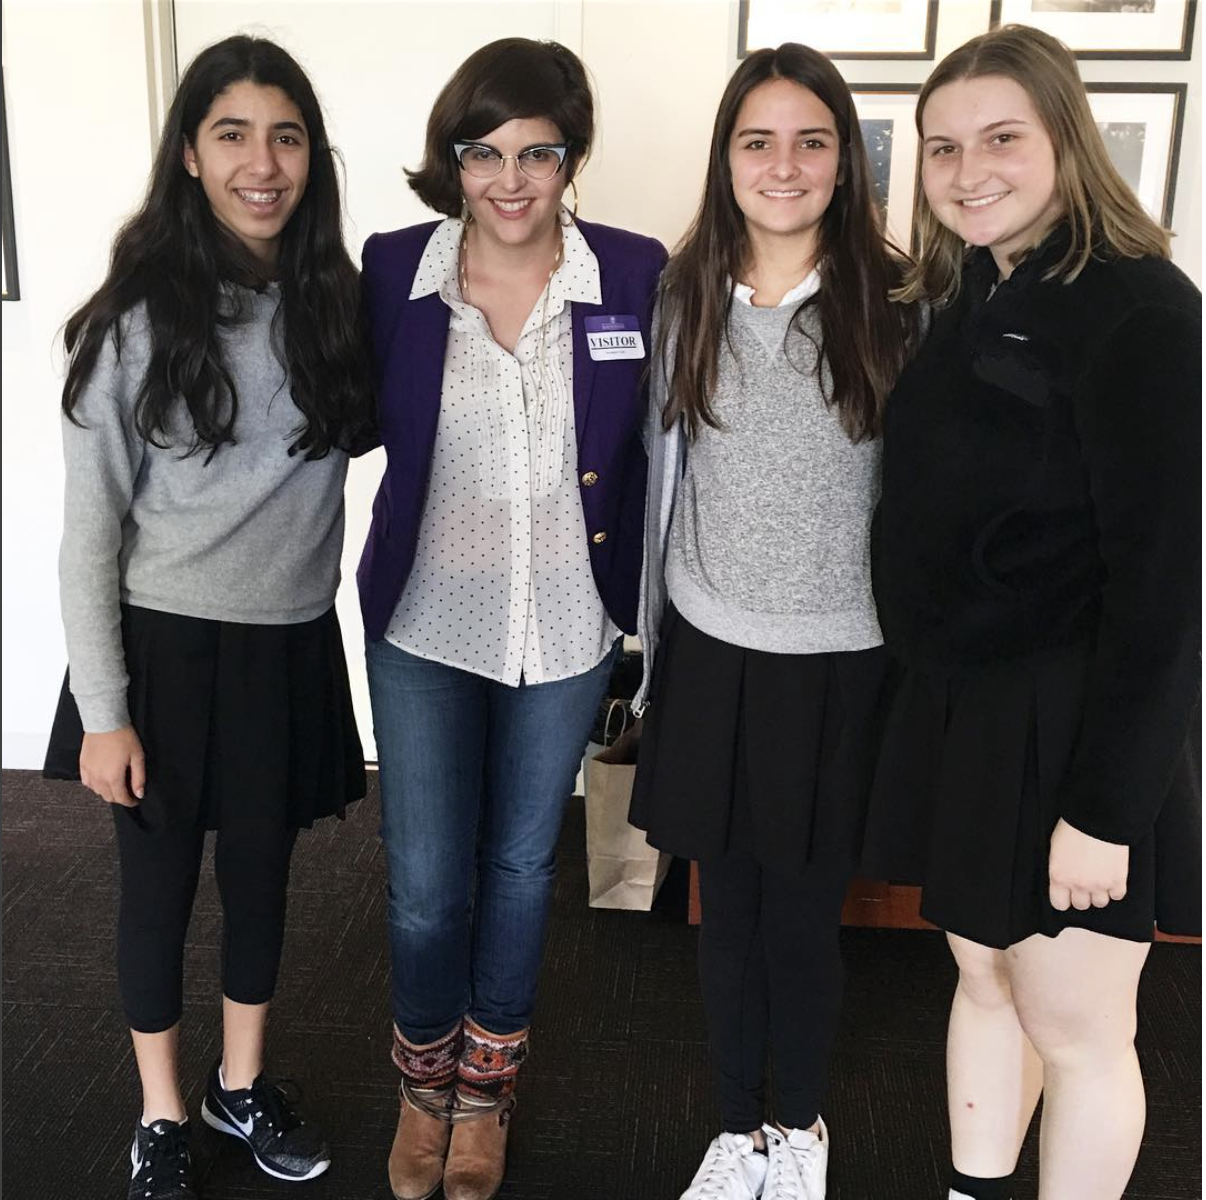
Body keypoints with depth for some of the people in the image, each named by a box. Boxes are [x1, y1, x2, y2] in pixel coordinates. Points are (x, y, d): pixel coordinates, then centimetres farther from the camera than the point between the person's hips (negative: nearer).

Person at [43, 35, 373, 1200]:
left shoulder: (334, 300, -3)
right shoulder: (138, 319, -13)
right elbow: (90, 531, -10)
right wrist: (101, 711, -11)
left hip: (292, 645, 3)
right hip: (167, 647, -3)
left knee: (261, 871, 18)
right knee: (159, 886, 13)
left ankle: (243, 1083, 41)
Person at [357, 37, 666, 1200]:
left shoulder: (635, 274, -8)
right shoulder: (393, 269, -7)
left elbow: (651, 449, 0)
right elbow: (368, 422, 5)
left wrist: (633, 594, -2)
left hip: (566, 628, 1)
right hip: (426, 625, 0)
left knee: (520, 863, 17)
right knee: (425, 887, 6)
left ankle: (487, 1084, 42)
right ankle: (424, 1083, 37)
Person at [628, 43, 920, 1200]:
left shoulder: (896, 305, -6)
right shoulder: (684, 299, 1)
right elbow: (661, 477, 7)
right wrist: (651, 643, 10)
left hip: (839, 664, -2)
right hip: (712, 654, 2)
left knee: (803, 919, 10)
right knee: (728, 913, 14)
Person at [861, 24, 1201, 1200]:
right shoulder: (969, 303, 8)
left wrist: (1107, 806, -20)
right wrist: (936, 694, 9)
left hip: (1070, 727, -8)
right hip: (956, 706, 8)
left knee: (1077, 1031, 10)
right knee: (983, 979, 21)